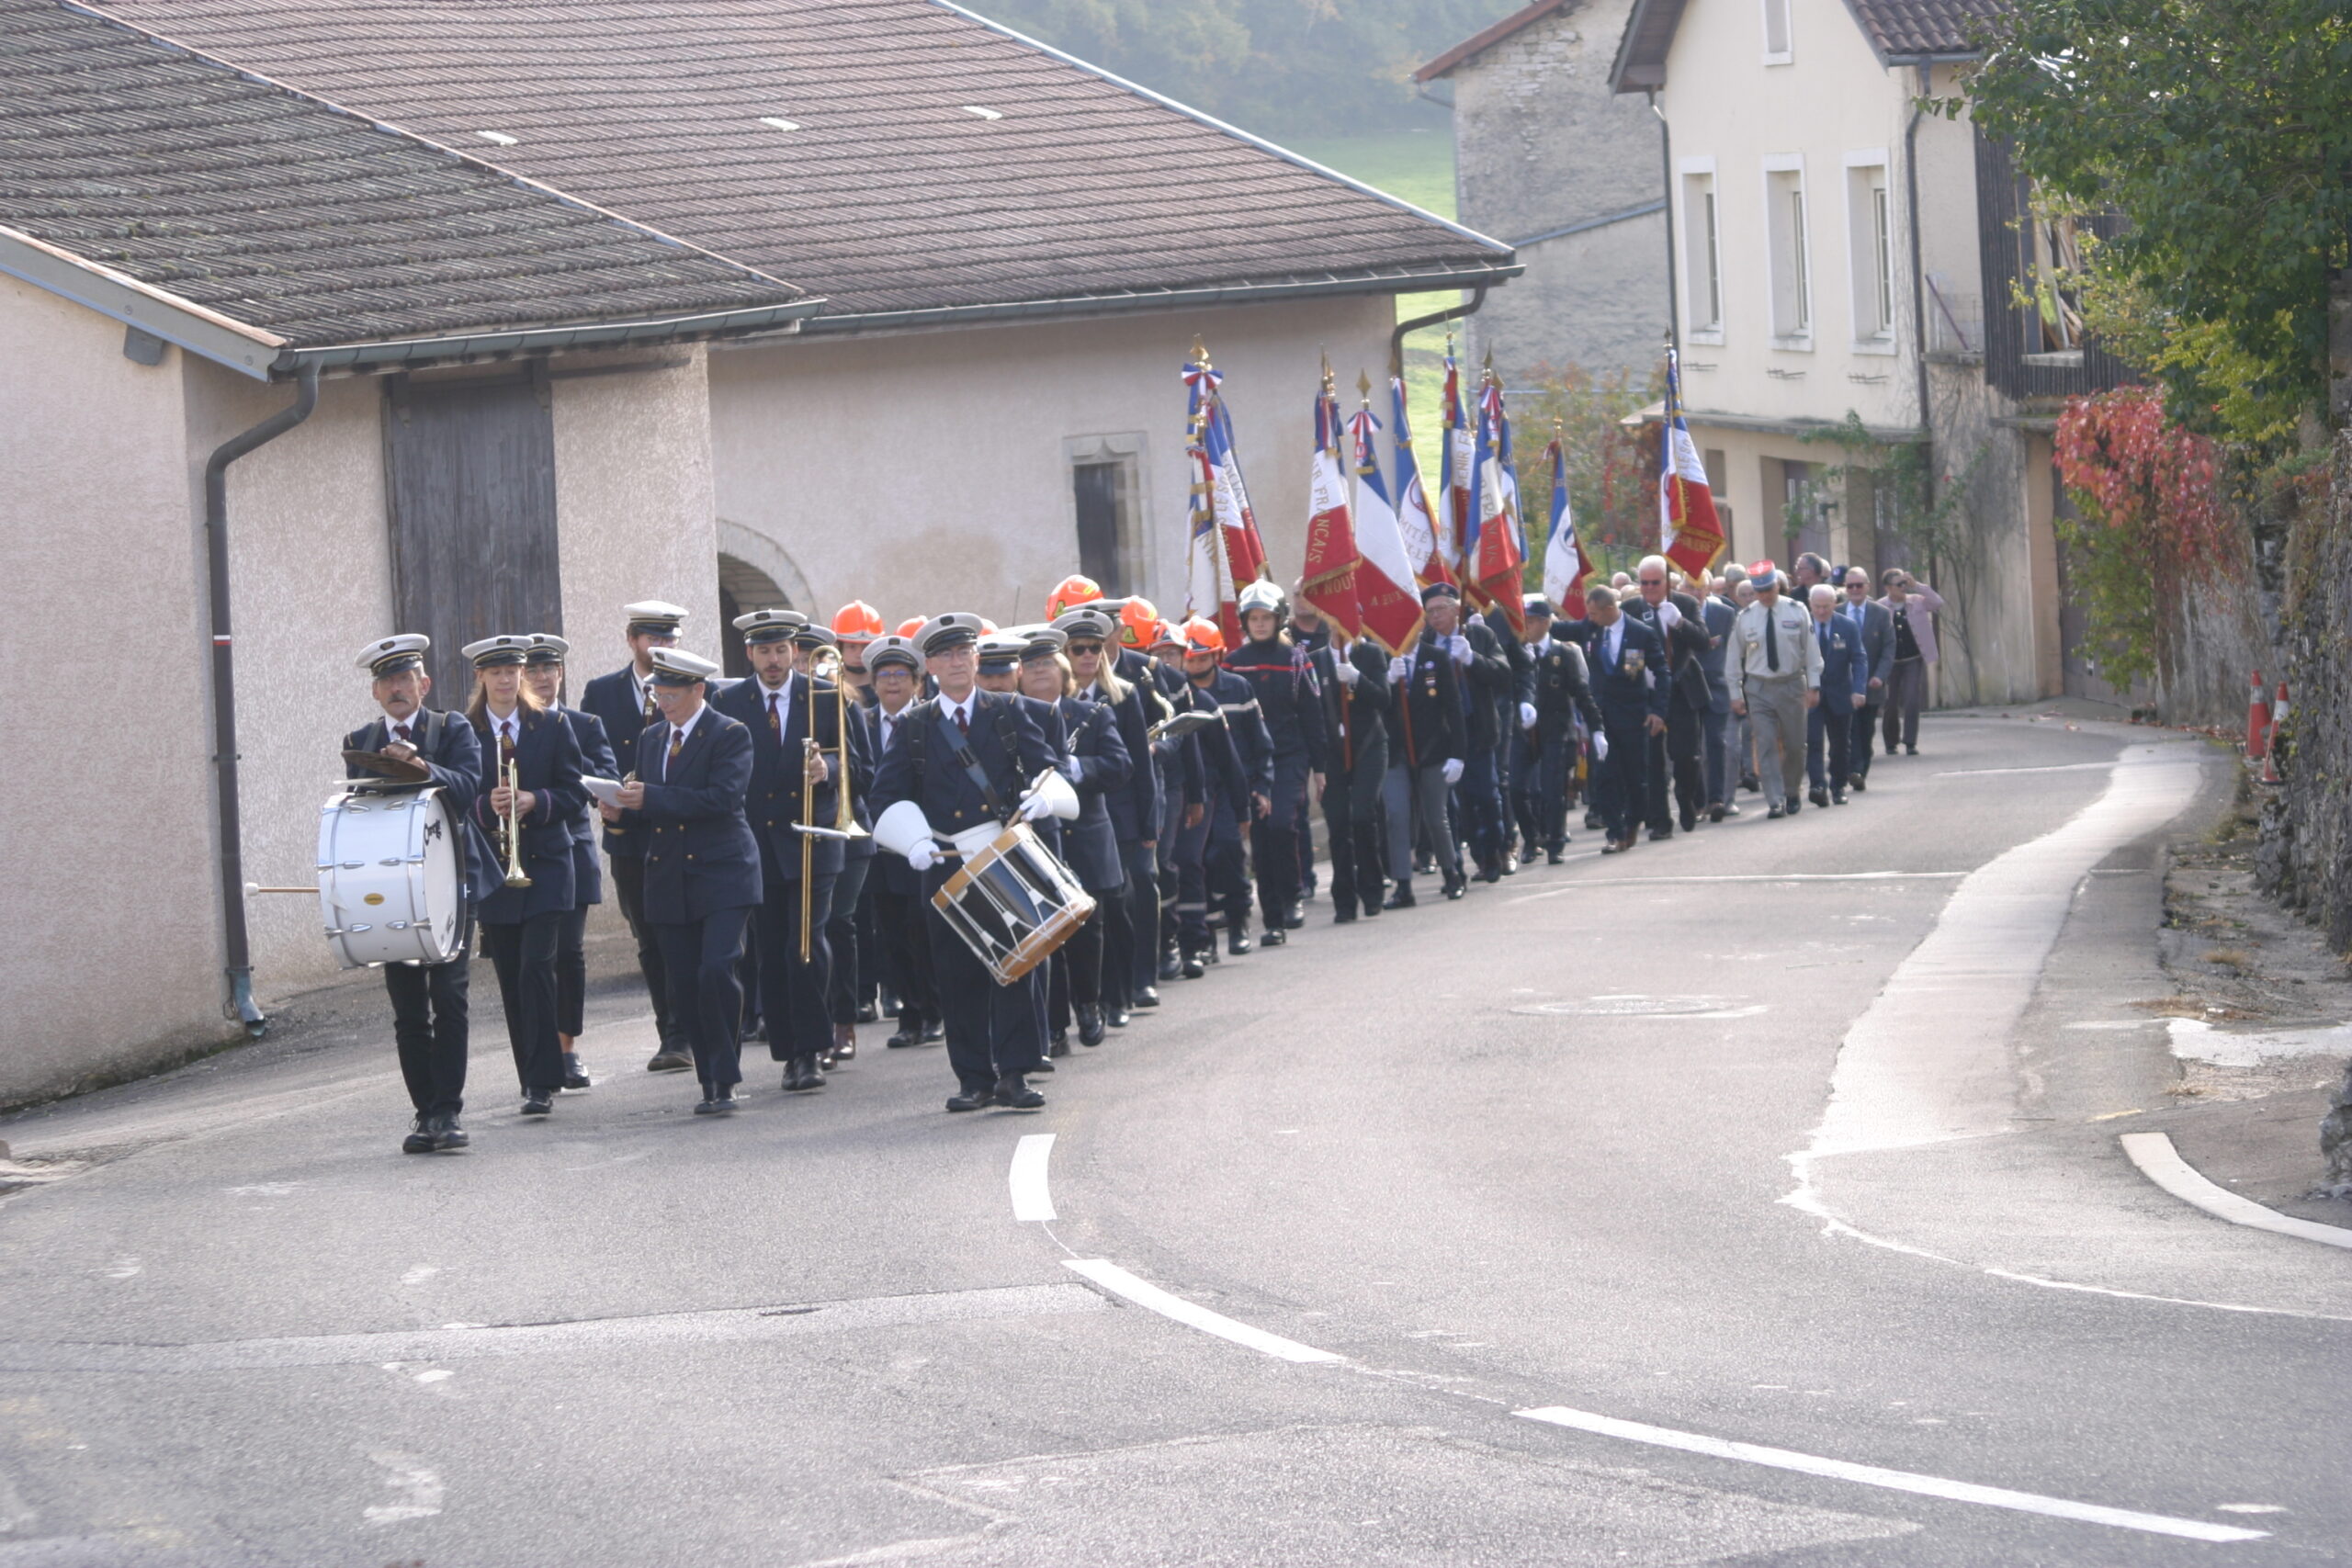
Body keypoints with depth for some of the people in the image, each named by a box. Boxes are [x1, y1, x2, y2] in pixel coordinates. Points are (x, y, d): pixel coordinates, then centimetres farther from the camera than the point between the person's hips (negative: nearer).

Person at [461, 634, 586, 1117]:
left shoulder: (552, 728, 4)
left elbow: (575, 792, 3)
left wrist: (535, 801, -15)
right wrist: (487, 806, -18)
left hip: (544, 866, -2)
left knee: (536, 968, -13)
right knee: (511, 980, 5)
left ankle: (542, 1082, -15)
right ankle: (533, 1077, 17)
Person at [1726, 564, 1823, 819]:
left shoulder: (1796, 612, -1)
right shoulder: (1745, 618, 0)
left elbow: (1811, 650, 1)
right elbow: (1735, 657, 5)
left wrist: (1813, 685, -4)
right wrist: (1736, 694, 2)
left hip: (1792, 685, 0)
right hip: (1759, 688, 0)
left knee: (1795, 745, 8)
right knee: (1766, 747, -8)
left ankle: (1793, 793, 29)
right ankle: (1775, 801, -9)